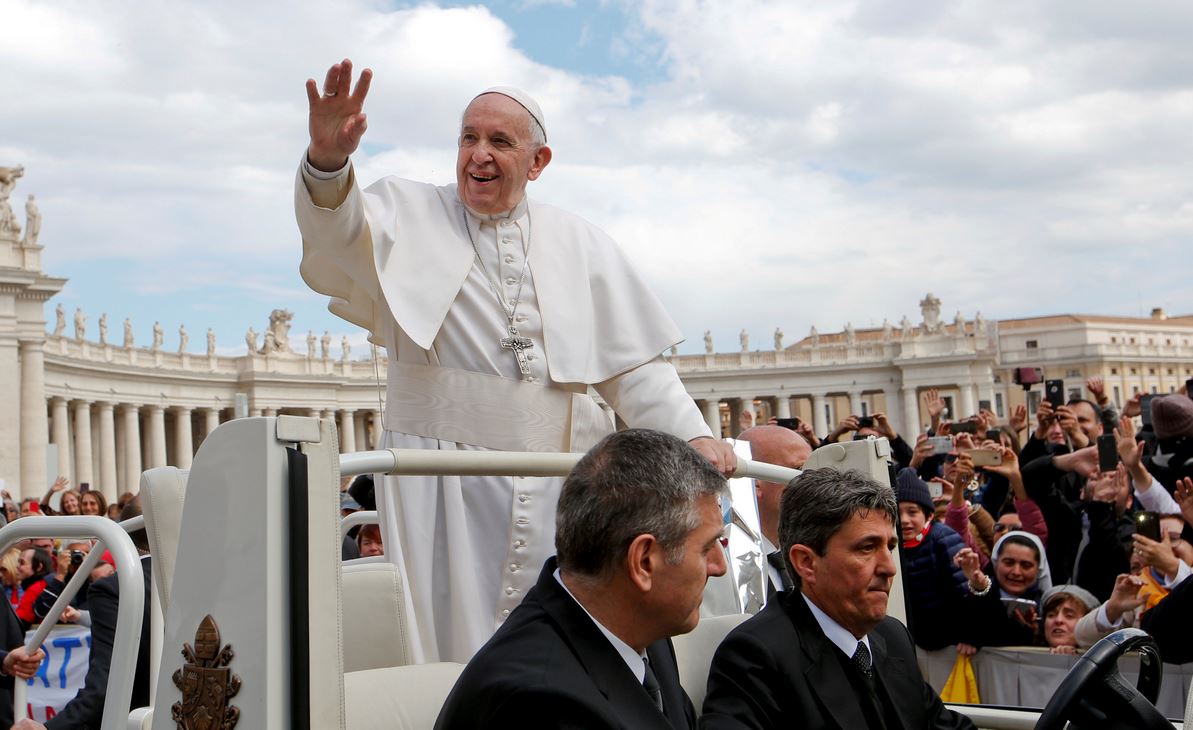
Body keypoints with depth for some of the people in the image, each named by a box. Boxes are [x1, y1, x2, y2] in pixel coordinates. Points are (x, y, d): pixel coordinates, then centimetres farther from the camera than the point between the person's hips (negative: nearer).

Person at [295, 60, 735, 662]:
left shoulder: (580, 244, 14)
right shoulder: (410, 215, 9)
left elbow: (634, 366, 13)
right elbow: (339, 239, -13)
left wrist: (693, 434, -1)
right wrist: (328, 160, -34)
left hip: (556, 490, 3)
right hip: (443, 487, -2)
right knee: (450, 642, -5)